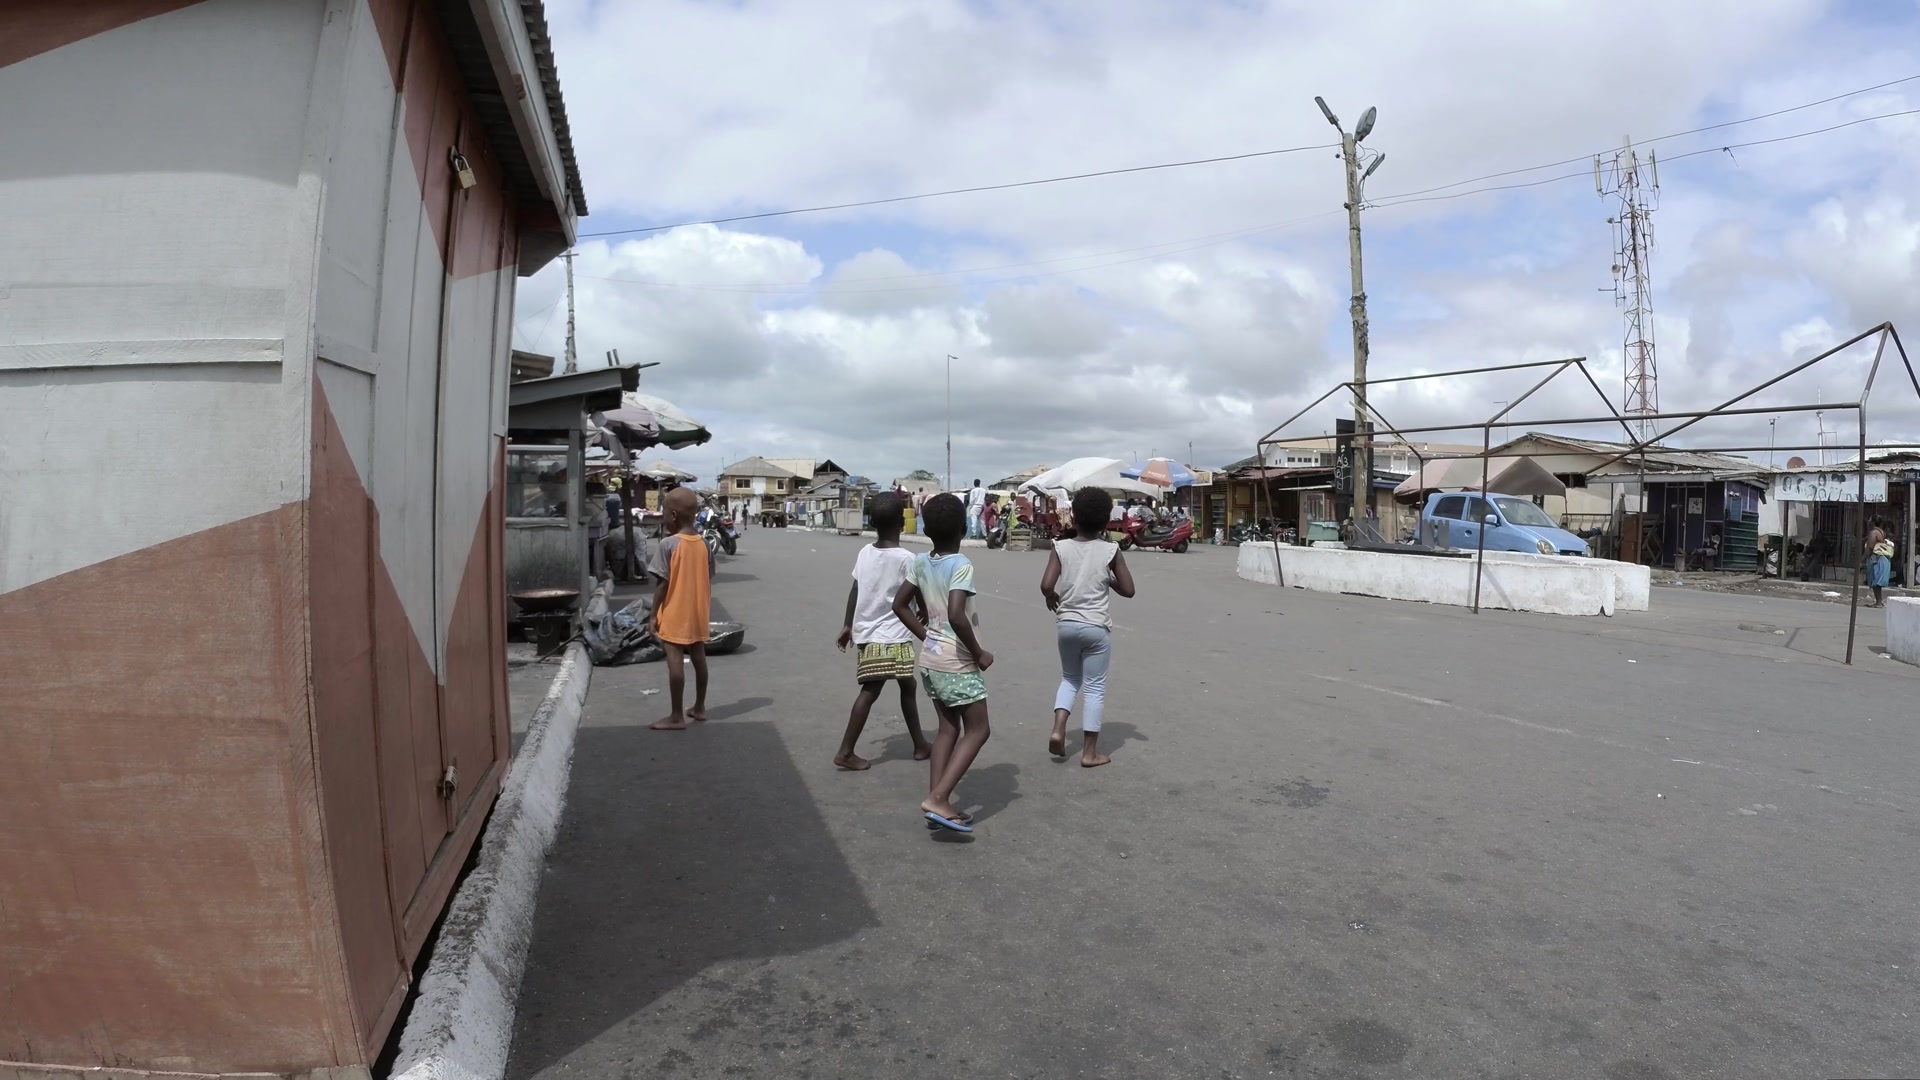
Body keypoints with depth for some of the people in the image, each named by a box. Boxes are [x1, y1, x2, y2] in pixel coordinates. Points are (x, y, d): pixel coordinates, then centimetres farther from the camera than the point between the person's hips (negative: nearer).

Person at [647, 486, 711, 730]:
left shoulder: (667, 544, -14)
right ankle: (699, 707, 26)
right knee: (699, 658, 14)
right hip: (697, 612, 7)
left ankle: (677, 716, -2)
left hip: (675, 614, -7)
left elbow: (663, 584, -15)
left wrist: (653, 615, -7)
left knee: (675, 661, -5)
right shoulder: (701, 544, 5)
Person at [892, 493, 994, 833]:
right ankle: (937, 799, -5)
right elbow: (956, 615, -31)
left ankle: (937, 802, 15)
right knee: (977, 730, 5)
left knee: (948, 728, 17)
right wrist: (978, 653, -18)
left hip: (929, 659, 7)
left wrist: (926, 636, 12)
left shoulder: (921, 562, 2)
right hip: (957, 663, -7)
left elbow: (900, 605, 9)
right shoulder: (961, 566, -19)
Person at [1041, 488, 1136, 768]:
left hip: (1065, 624, 2)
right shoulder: (1111, 550, -6)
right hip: (1096, 626, -2)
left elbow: (1046, 585, -15)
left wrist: (1052, 598, 6)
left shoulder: (1061, 548, -5)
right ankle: (1090, 752, 13)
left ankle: (1058, 730, 6)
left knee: (1070, 678, 24)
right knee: (1095, 688, 8)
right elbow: (1128, 590, -4)